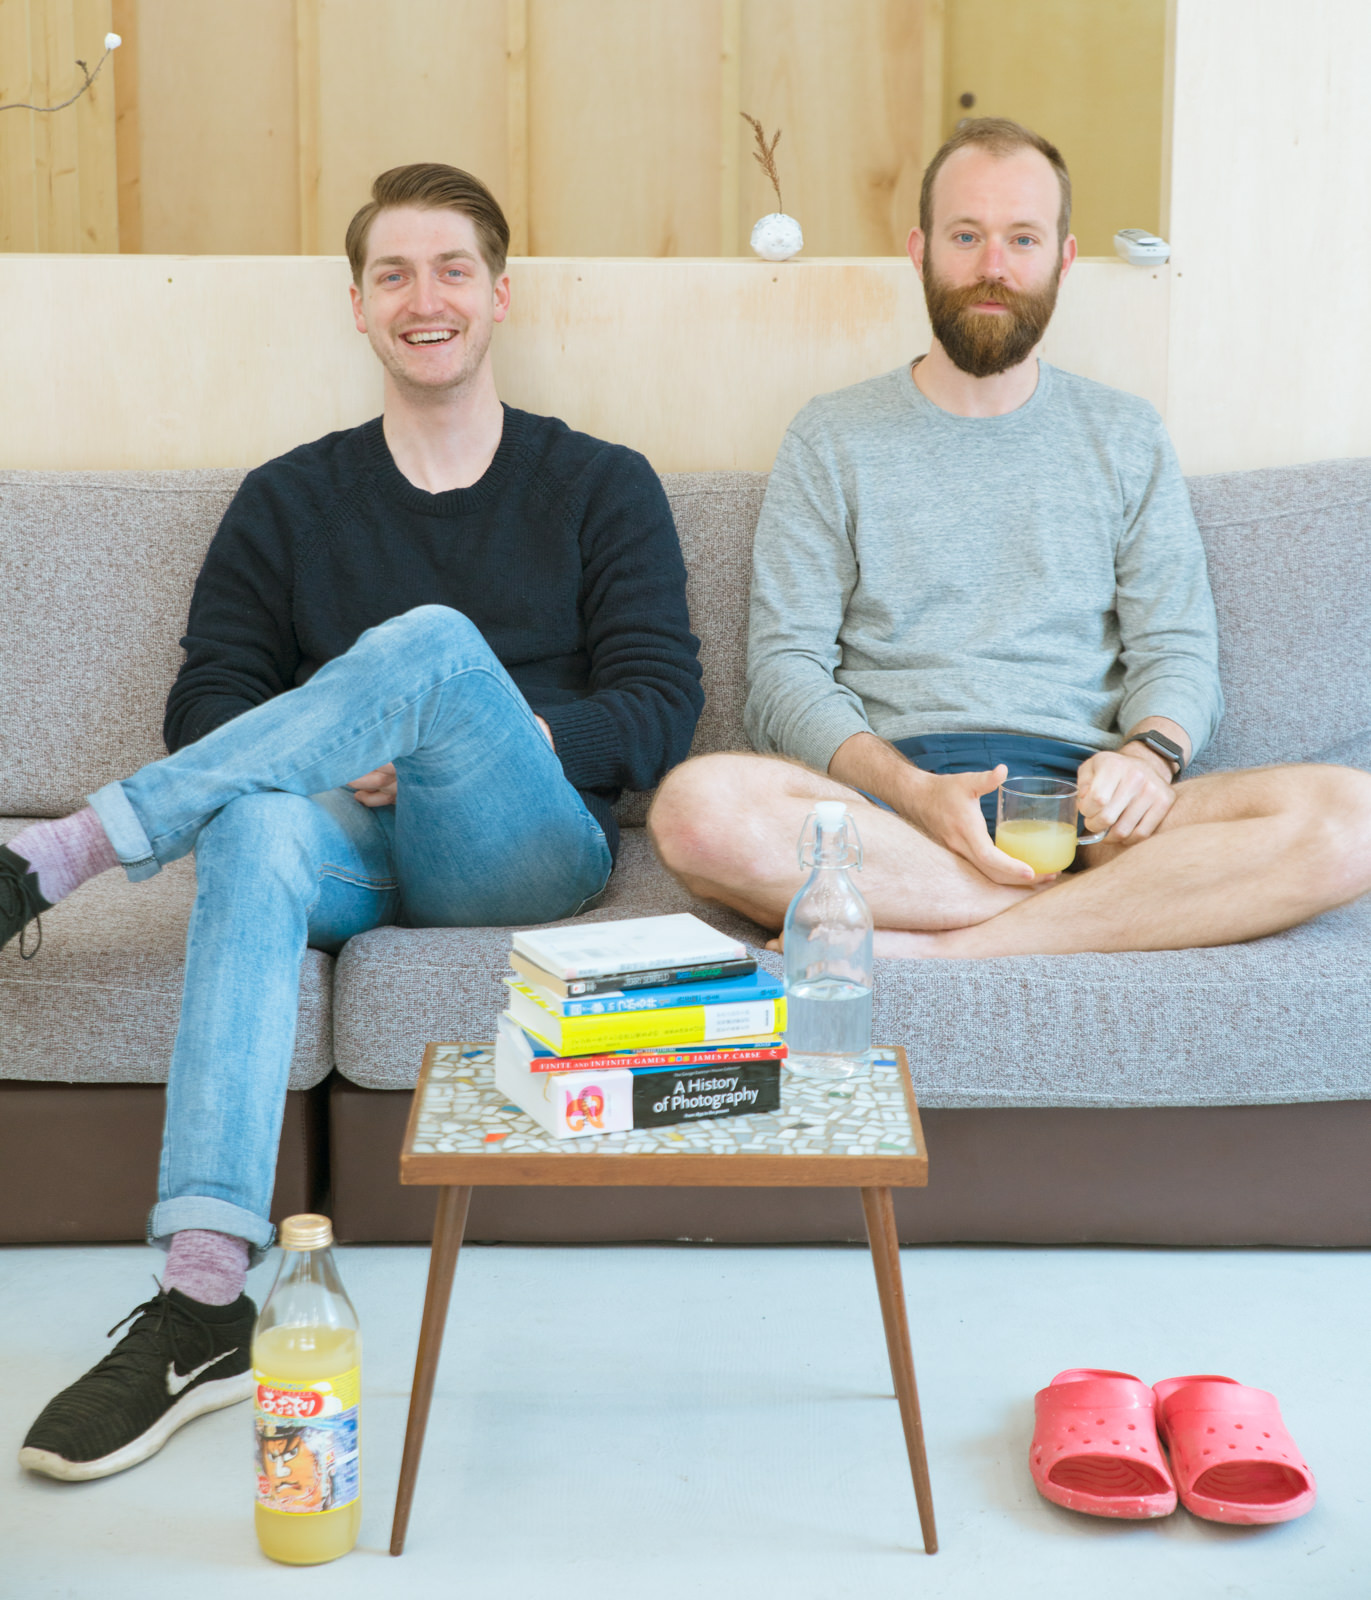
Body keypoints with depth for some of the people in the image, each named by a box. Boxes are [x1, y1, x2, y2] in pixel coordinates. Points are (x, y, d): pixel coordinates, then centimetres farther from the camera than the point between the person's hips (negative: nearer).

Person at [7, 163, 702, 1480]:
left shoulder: (601, 488, 14)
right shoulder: (288, 503, 19)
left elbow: (662, 705, 4)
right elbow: (206, 708, 10)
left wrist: (520, 745, -15)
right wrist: (335, 757, -12)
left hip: (527, 851, -1)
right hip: (355, 843, 1)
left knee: (431, 642, -31)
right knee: (254, 828, -37)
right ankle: (204, 1299, -46)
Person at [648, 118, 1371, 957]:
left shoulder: (1127, 438, 18)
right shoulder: (832, 438, 12)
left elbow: (1177, 649, 12)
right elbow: (786, 668, 3)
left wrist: (1150, 754, -14)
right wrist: (913, 791, -16)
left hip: (1079, 793, 2)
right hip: (886, 790, -1)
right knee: (698, 805, -35)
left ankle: (920, 949, -30)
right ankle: (1104, 909, -27)